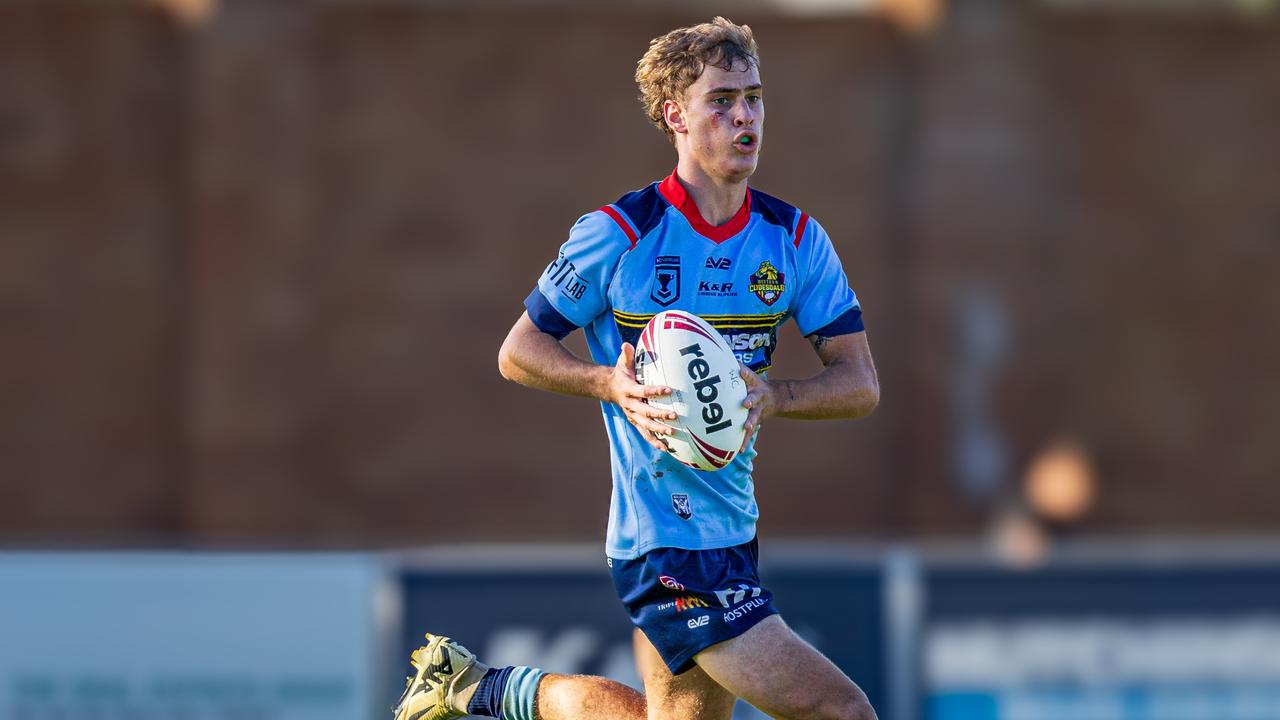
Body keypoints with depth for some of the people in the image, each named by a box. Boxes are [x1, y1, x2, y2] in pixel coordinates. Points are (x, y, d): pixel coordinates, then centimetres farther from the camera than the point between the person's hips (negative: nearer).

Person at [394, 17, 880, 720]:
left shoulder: (795, 239, 3)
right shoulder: (617, 235, -11)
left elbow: (860, 383, 2)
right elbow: (518, 352, -2)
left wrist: (772, 396, -19)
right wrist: (613, 384, -21)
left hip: (734, 527, 7)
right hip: (669, 544, -7)